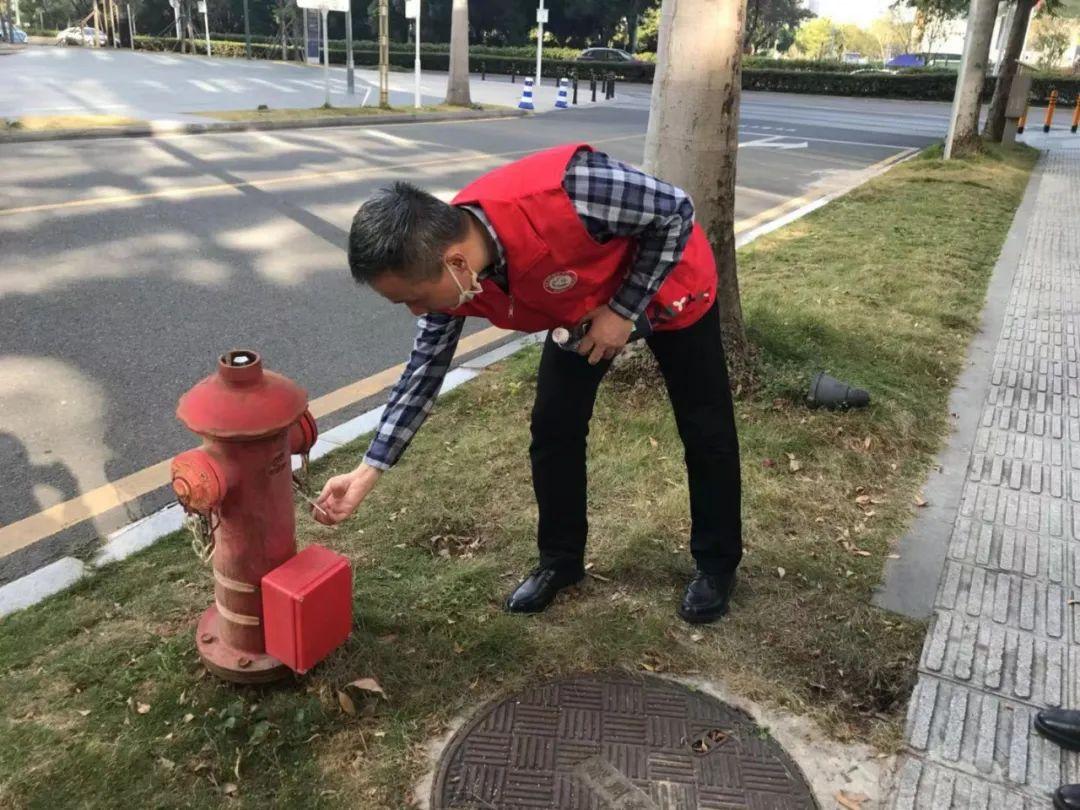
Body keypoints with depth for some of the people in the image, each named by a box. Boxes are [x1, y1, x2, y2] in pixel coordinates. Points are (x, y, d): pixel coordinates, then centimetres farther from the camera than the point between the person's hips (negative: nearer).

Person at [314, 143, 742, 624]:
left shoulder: (563, 191, -45)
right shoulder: (446, 272, -24)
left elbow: (675, 211, -28)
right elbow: (425, 369, -11)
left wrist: (622, 310, -27)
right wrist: (369, 470, -12)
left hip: (668, 285, -4)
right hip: (583, 307, 4)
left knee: (705, 432, 5)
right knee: (553, 429, 1)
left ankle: (717, 564, 26)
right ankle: (561, 559, 22)